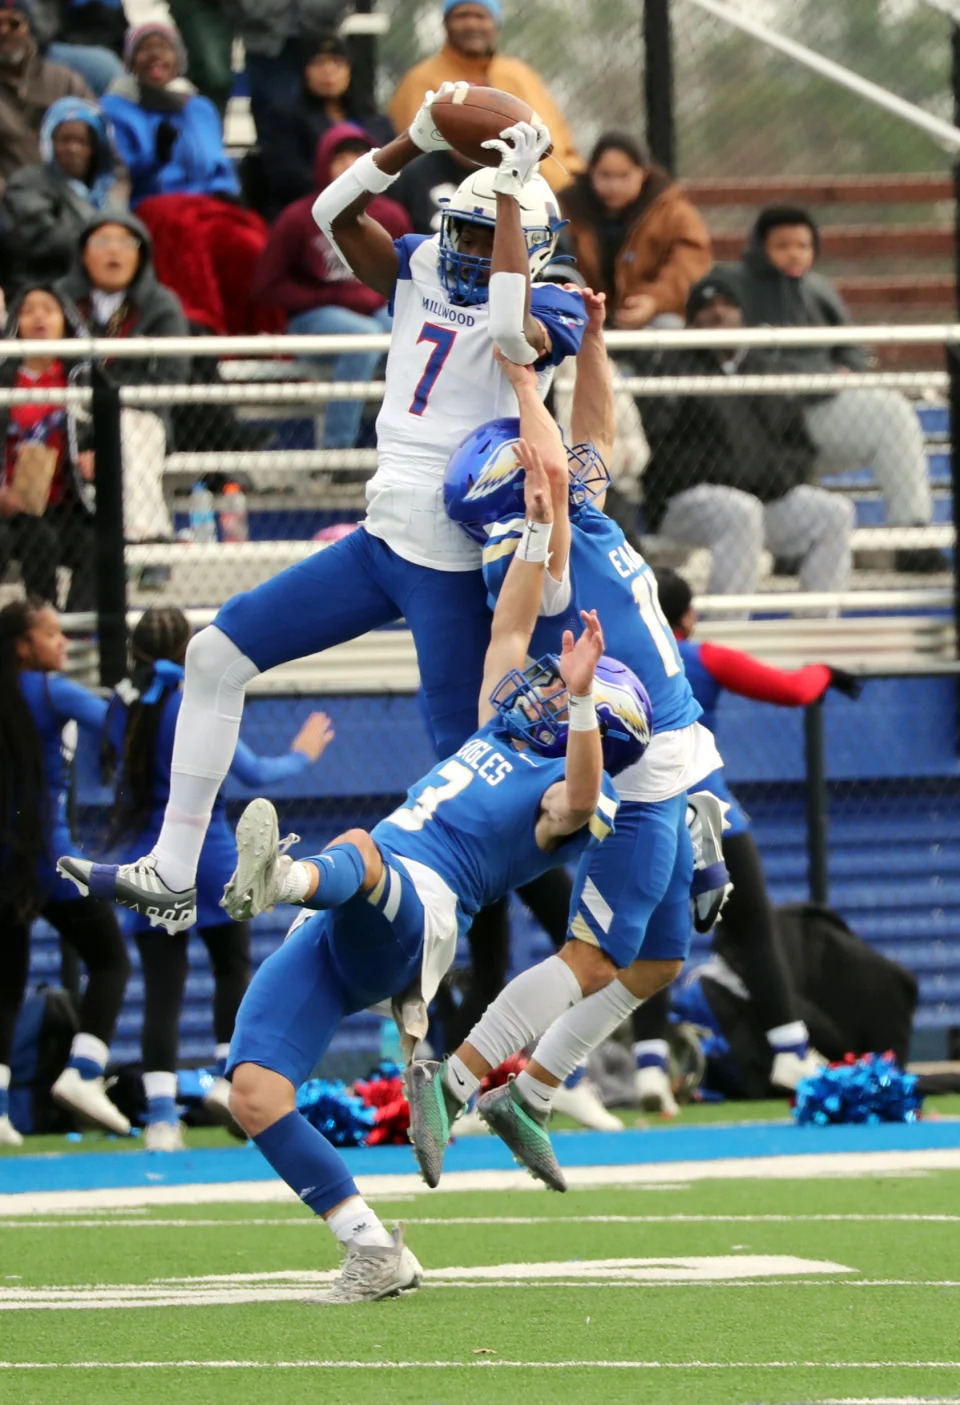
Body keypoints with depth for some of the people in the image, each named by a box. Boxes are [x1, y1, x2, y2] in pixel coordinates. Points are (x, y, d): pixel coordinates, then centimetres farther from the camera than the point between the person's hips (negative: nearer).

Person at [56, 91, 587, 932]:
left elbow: (512, 330, -33)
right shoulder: (422, 273, 9)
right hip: (379, 543, 7)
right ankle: (172, 877, 7)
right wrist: (418, 143, -13)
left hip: (453, 567, -7)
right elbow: (334, 214, -2)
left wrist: (512, 190, -26)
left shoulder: (550, 311, -9)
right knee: (217, 654, 4)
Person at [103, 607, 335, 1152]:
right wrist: (301, 756, 9)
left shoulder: (123, 707, 2)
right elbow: (252, 772, -8)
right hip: (207, 853, -3)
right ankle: (232, 1078, 10)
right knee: (234, 964, 18)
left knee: (163, 986, 2)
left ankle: (161, 1114, -7)